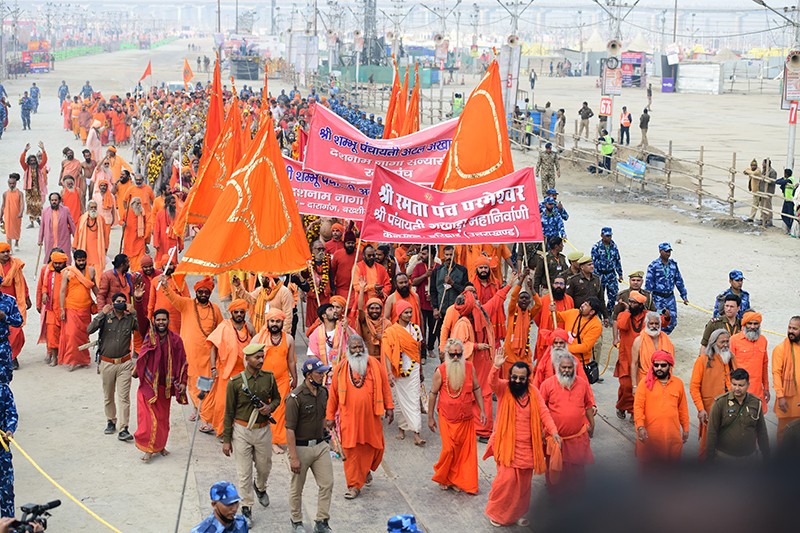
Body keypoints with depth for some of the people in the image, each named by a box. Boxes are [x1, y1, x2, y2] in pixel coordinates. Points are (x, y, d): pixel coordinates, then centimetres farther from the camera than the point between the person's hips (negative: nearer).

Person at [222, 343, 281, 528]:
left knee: (264, 467, 19)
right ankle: (246, 509, 13)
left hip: (263, 430, 3)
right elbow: (229, 412, -6)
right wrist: (226, 440, -4)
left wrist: (270, 407, -11)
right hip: (241, 431, -3)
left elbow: (277, 398, 14)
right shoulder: (235, 382, -12)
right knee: (244, 472, 2)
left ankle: (260, 487, 52)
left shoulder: (269, 378, -3)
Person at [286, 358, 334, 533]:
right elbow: (290, 429, -19)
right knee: (297, 488, 9)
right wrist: (293, 457, -21)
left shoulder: (323, 392, 3)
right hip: (301, 447, -6)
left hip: (321, 445, 6)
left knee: (327, 484, 4)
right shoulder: (295, 397, -19)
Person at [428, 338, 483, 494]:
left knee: (466, 451, 5)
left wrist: (482, 410, 7)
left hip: (466, 418, 3)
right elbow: (433, 393, -3)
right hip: (447, 418, -3)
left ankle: (457, 481, 21)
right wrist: (430, 417, 1)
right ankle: (443, 478, 20)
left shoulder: (469, 367, -4)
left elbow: (476, 389, 8)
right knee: (449, 449, -5)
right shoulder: (441, 371, -12)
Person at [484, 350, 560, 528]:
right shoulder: (503, 388, -6)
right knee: (507, 478, -11)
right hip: (507, 444, -3)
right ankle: (496, 512, 10)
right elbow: (493, 381, -27)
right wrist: (496, 366, -47)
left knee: (524, 482, 12)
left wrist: (553, 431, -16)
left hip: (527, 445, 3)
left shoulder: (533, 392, 1)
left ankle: (519, 512, 29)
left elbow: (543, 412, -2)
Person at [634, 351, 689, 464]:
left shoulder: (678, 383, 8)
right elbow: (638, 406, -6)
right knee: (647, 464, 5)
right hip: (649, 434, -2)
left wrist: (685, 429, 14)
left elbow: (683, 408, 13)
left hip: (672, 434, 2)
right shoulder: (646, 383, 0)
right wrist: (640, 427, -17)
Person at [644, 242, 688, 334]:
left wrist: (684, 296, 13)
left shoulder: (673, 264, 6)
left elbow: (679, 280, 14)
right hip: (658, 298, -5)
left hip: (670, 297, 5)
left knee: (672, 322, 4)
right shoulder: (654, 266, -9)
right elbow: (648, 284, -8)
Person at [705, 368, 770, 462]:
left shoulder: (756, 403, 1)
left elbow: (762, 433, 9)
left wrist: (766, 457, 9)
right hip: (724, 456, -3)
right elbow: (712, 433, -8)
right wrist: (709, 458, -9)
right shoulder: (720, 402, -9)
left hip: (750, 457, 3)